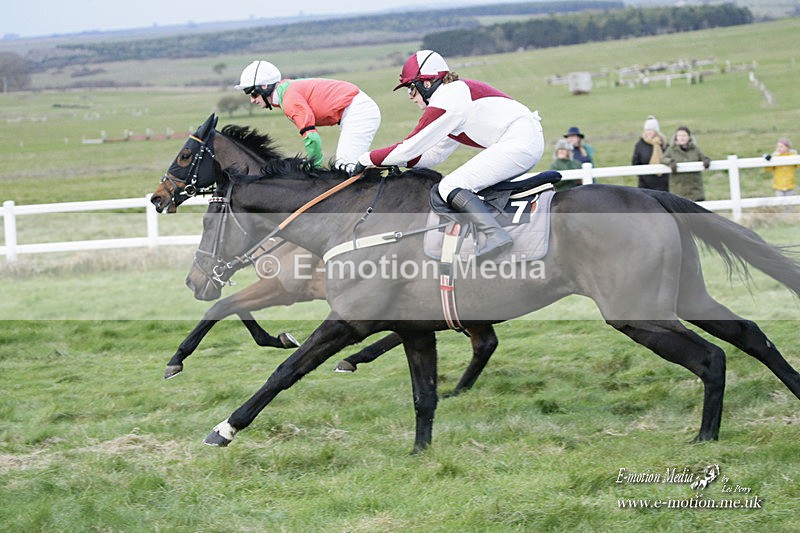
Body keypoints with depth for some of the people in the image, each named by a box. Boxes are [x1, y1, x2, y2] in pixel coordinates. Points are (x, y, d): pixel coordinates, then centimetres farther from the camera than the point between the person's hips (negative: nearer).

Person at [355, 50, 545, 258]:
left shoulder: (446, 100, -8)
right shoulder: (455, 94, 23)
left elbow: (411, 147, -8)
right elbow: (435, 153, 23)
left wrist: (365, 160, 1)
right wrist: (386, 161, 15)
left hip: (518, 141, -11)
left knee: (450, 186, -14)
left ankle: (495, 234, -29)